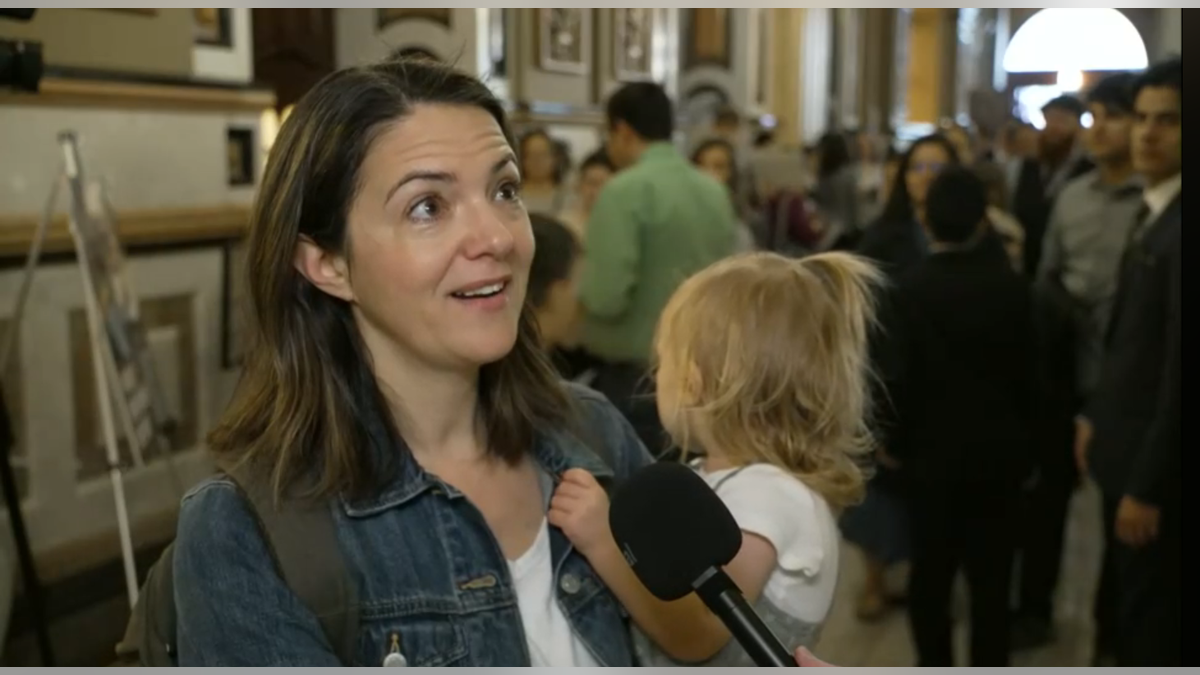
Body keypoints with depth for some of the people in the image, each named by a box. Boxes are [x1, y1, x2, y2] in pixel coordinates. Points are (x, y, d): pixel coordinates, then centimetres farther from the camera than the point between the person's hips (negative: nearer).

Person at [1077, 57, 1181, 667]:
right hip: (1124, 441, 8)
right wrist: (1096, 414, 15)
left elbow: (1180, 368, -23)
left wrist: (1147, 484, -20)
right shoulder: (1152, 211, 7)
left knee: (1148, 617, 6)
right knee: (1130, 599, 20)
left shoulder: (1177, 227, -23)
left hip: (1155, 461, -8)